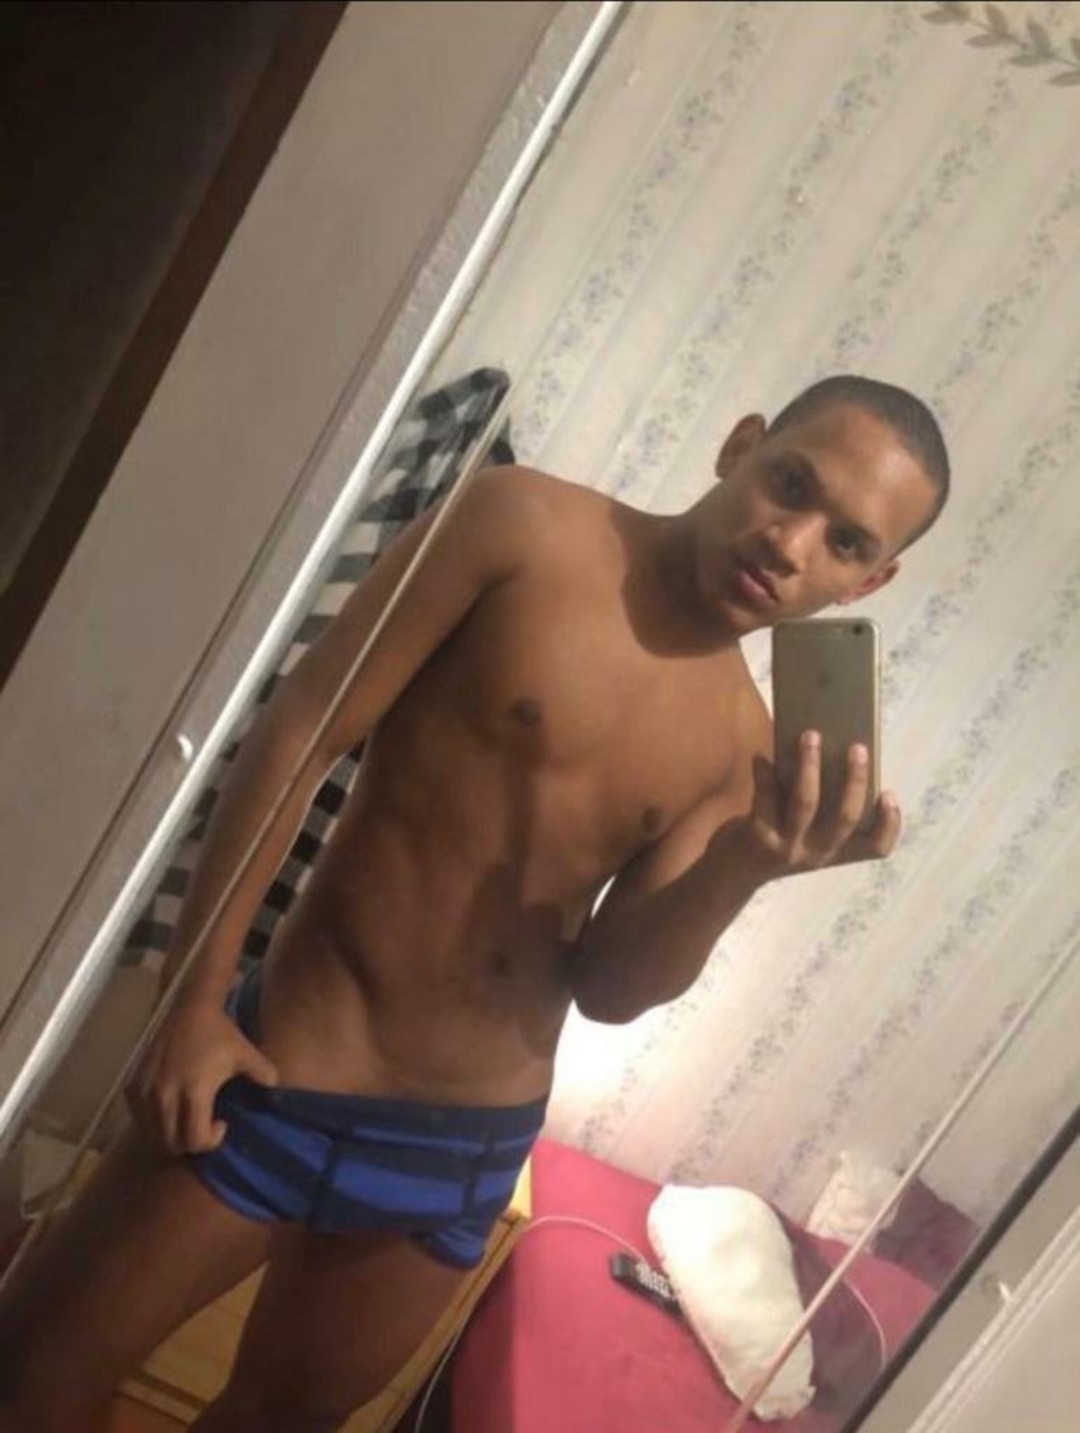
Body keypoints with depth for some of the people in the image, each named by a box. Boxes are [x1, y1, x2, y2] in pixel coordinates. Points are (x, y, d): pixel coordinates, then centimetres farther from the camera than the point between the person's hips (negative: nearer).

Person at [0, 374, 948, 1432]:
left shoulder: (744, 744, -1)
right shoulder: (527, 525, -12)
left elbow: (610, 986, -2)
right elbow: (298, 734, -12)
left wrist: (744, 867, -20)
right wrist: (194, 999, -13)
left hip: (471, 1147, 5)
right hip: (288, 1077, -4)